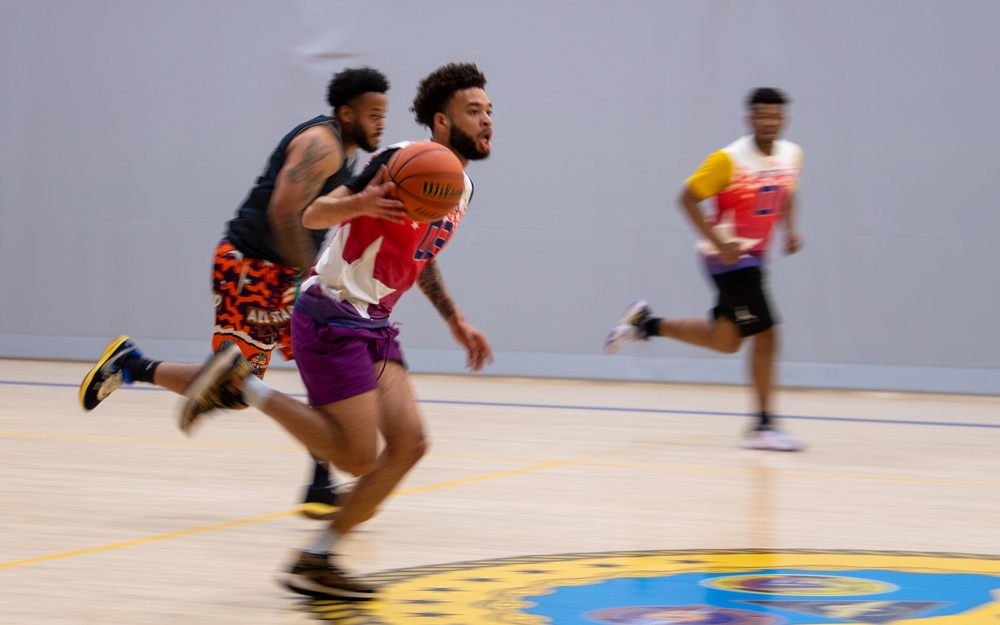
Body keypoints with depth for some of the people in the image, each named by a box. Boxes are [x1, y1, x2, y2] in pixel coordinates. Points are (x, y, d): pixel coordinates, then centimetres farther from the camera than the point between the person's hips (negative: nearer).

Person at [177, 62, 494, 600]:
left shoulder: (461, 190, 11)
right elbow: (313, 215, -19)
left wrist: (454, 319, 22)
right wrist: (360, 203, -39)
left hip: (374, 327, 9)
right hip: (332, 319, -9)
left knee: (409, 443, -4)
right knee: (359, 456, -11)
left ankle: (315, 560, 4)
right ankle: (240, 385, 3)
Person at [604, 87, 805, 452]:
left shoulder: (791, 155, 2)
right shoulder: (728, 159, -18)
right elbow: (688, 198, -14)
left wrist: (790, 227, 4)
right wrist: (718, 242, -21)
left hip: (754, 257, 8)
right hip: (730, 257, -8)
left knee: (725, 340, 15)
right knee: (764, 334, -12)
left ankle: (645, 324, 29)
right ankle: (762, 426, -4)